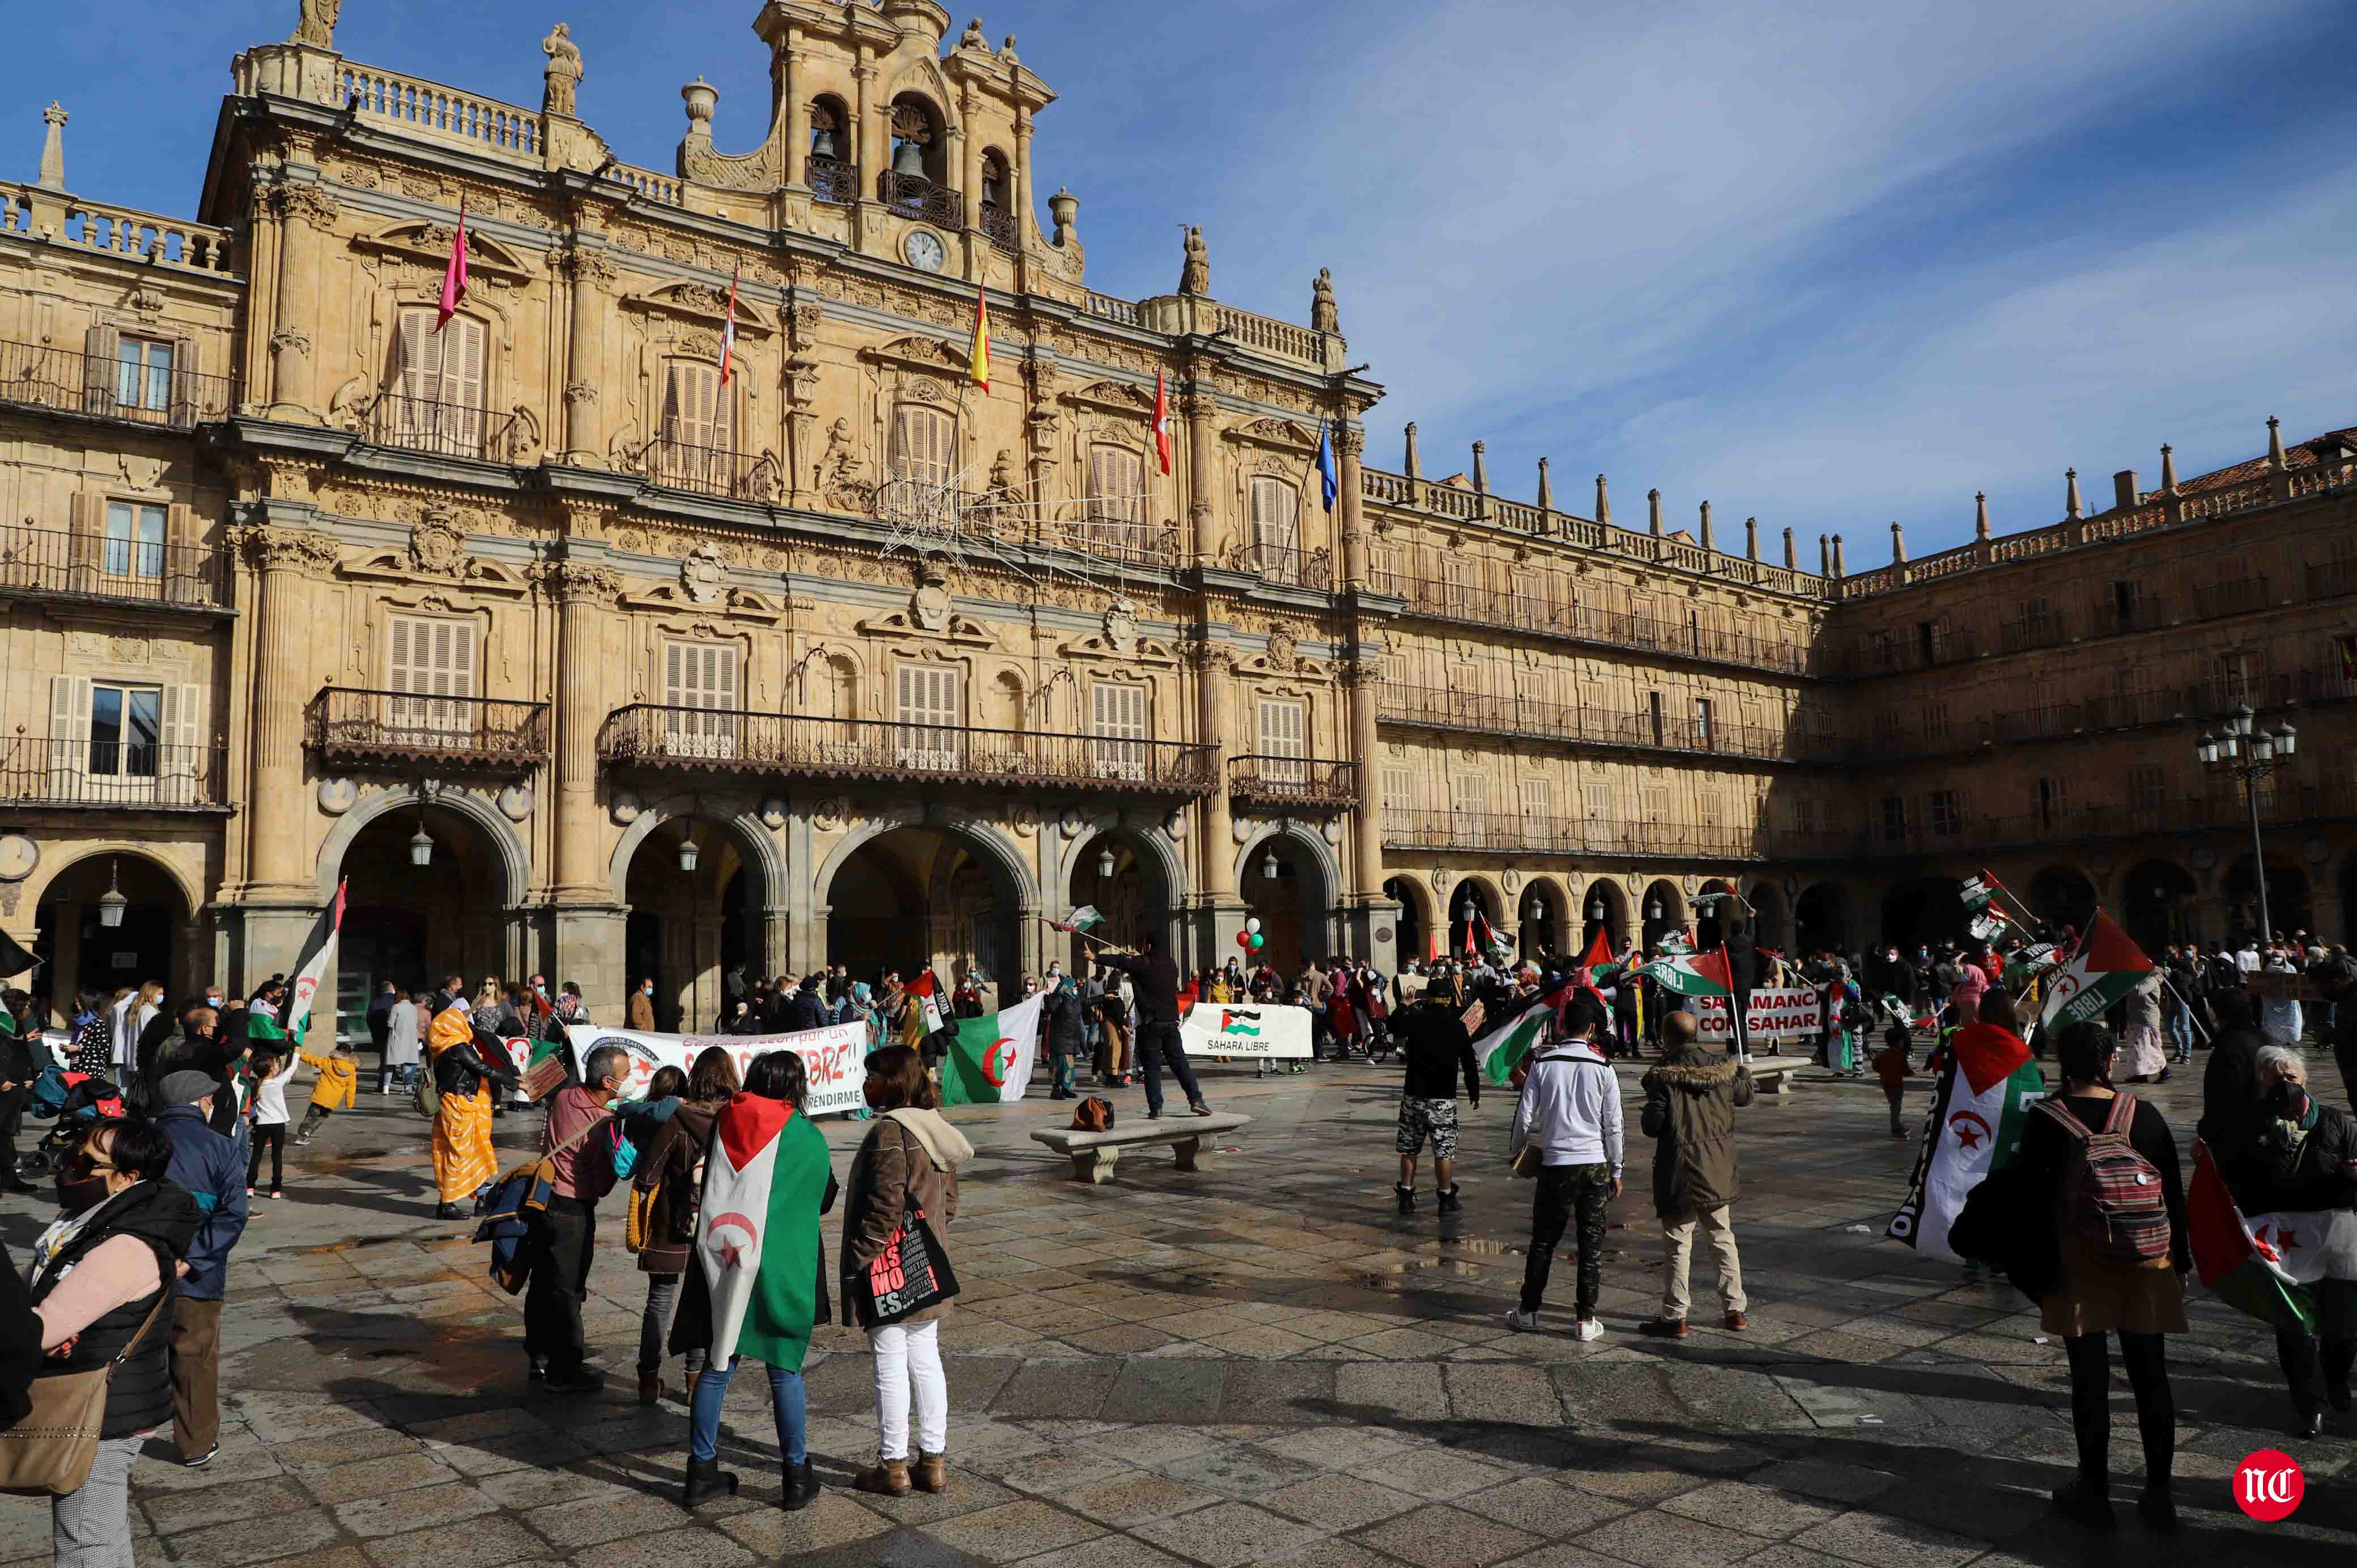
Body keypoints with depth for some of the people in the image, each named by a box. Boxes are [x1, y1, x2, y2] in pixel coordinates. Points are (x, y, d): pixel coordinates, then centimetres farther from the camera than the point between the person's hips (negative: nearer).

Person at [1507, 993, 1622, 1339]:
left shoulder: (1543, 1063, -4)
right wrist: (1615, 1171, 8)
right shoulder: (1603, 1067, -4)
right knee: (1592, 1243, 8)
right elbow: (1613, 1125, -1)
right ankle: (1585, 1319, 11)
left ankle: (1528, 1312, 20)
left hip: (1555, 1163, 0)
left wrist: (1517, 1151, 17)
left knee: (1543, 1240, 11)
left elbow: (1525, 1115, 0)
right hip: (1595, 1164, 0)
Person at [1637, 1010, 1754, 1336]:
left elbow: (1652, 1126, -17)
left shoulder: (1664, 1077, -16)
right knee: (1723, 1239, 18)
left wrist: (1646, 1115, 6)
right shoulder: (1721, 1070, 0)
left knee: (1677, 1245, 2)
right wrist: (1744, 1072, 41)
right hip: (1718, 1173, 5)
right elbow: (1744, 1096, 21)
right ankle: (1735, 1309, 25)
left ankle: (1674, 1317, 5)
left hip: (1680, 1175, -5)